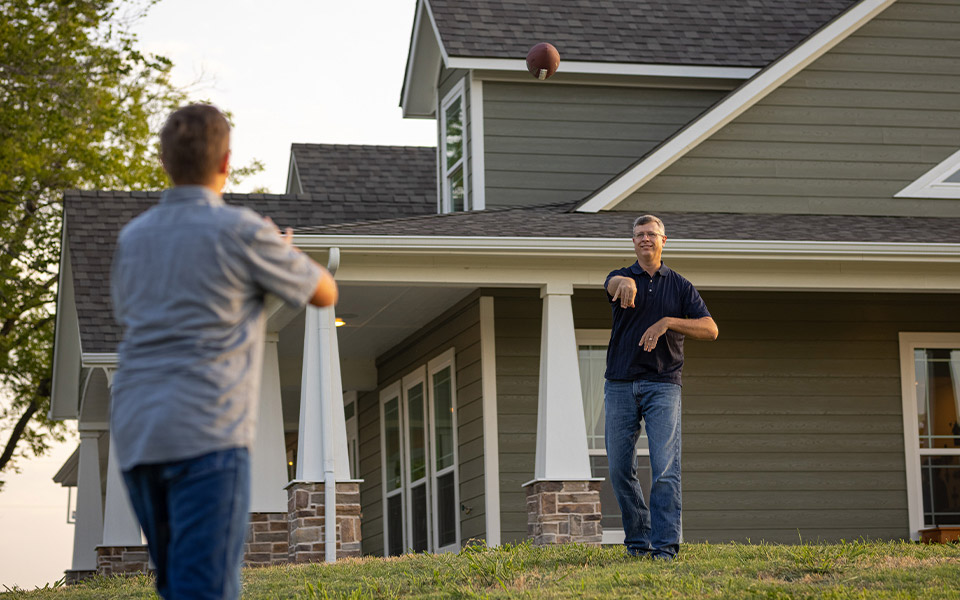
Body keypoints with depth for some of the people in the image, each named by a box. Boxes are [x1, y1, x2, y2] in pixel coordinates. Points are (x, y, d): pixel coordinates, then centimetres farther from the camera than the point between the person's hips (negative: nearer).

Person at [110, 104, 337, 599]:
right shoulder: (241, 231, -4)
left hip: (136, 434, 7)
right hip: (207, 434, -6)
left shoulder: (133, 237, 12)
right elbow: (324, 293, 8)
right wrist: (286, 252, 30)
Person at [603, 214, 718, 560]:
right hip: (620, 385, 1)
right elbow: (615, 283, -20)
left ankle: (665, 546, -14)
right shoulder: (621, 278, 8)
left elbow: (710, 329, -2)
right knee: (620, 469, 4)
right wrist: (626, 283, -46)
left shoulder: (680, 286, 10)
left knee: (665, 469, -12)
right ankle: (637, 540, 19)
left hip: (663, 384, -1)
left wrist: (668, 322, -17)